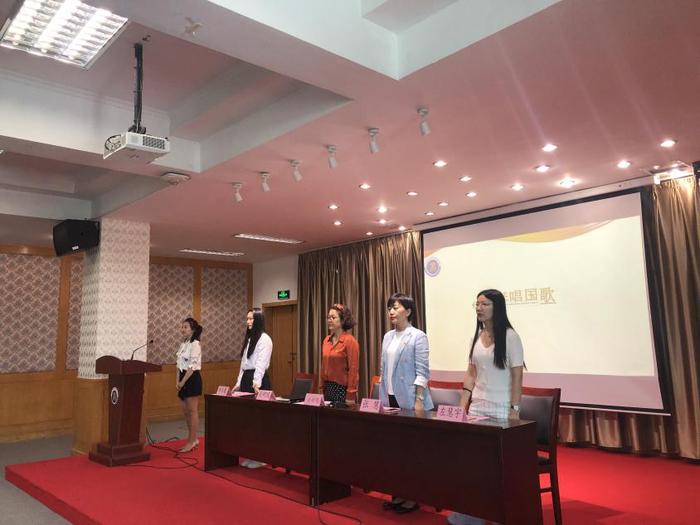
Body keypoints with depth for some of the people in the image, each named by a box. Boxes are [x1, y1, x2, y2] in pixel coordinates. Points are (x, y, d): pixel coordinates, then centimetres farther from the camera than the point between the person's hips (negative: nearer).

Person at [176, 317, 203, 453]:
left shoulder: (195, 344, -12)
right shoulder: (183, 344, 13)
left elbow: (192, 366, -16)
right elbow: (179, 365, 14)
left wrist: (183, 382, -16)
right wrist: (177, 381, 3)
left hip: (192, 378, -9)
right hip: (184, 378, 9)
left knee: (192, 411, -2)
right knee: (186, 411, 12)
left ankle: (191, 441, 5)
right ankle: (193, 439, 22)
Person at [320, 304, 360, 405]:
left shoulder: (350, 341, -11)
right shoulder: (326, 340, 8)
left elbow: (353, 370, -14)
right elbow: (324, 367, 12)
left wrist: (350, 396, -16)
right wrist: (322, 390, 10)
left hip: (343, 389, -6)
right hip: (328, 388, 6)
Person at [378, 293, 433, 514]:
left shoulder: (418, 337, -9)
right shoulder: (387, 337, 10)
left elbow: (422, 371, -12)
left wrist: (419, 400, -16)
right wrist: (382, 397, 12)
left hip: (409, 400, -6)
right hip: (390, 399, 6)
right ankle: (399, 493, 20)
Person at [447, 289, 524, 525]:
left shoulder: (509, 336, -8)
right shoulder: (476, 337, 9)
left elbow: (517, 376, -10)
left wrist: (514, 409, -13)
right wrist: (462, 405, 9)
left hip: (501, 409, -5)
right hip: (477, 407, 5)